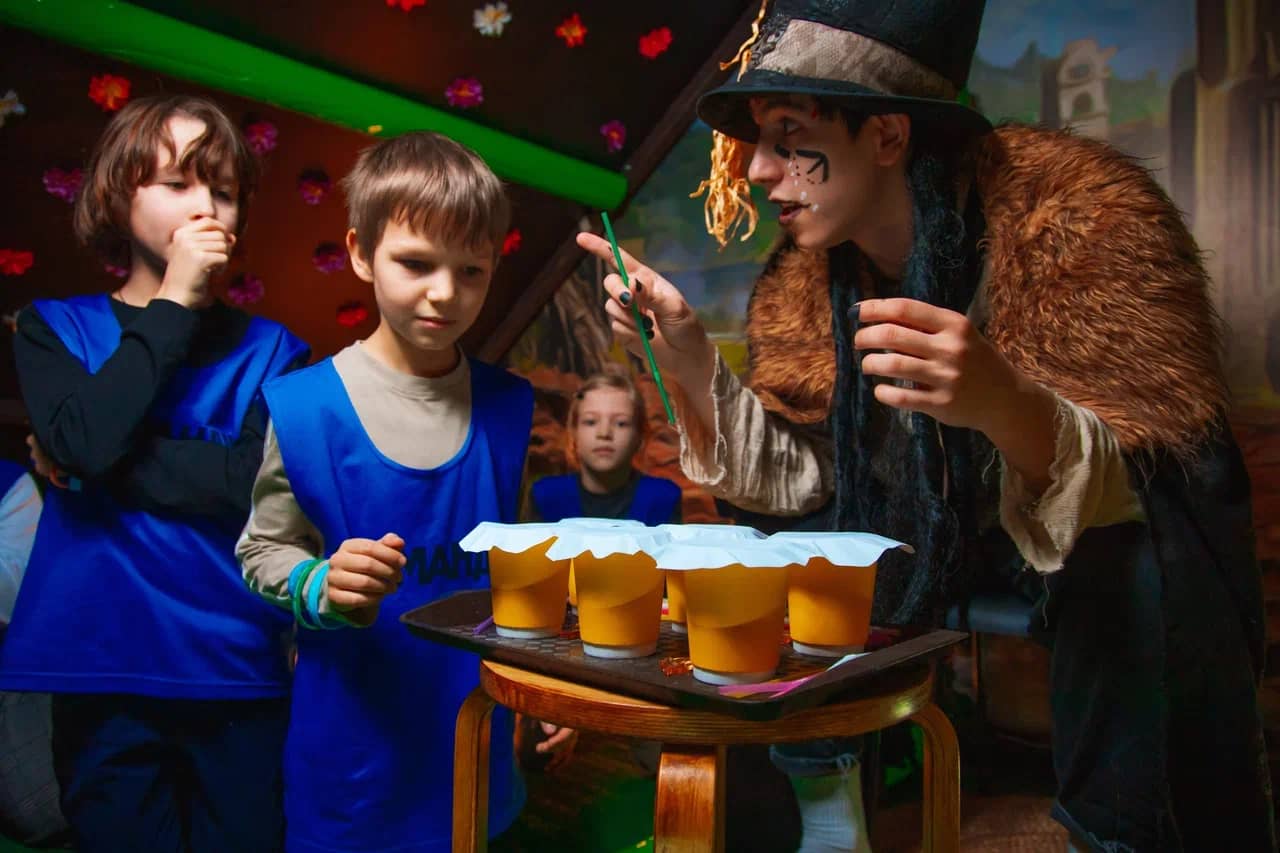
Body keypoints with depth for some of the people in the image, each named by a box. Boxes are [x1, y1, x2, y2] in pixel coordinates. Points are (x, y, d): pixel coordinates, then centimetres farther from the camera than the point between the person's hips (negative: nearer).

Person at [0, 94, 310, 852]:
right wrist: (174, 305, -8)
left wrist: (96, 462, -11)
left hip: (240, 673, 0)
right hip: (104, 671, 0)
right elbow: (86, 439, -15)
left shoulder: (270, 349, 3)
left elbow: (261, 483, -12)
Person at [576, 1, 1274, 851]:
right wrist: (684, 349, -19)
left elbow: (1134, 491, -28)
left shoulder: (1081, 218, -24)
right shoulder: (816, 275, -8)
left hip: (1128, 562, -5)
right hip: (941, 547, 6)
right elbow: (794, 476, -6)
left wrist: (1005, 406, -49)